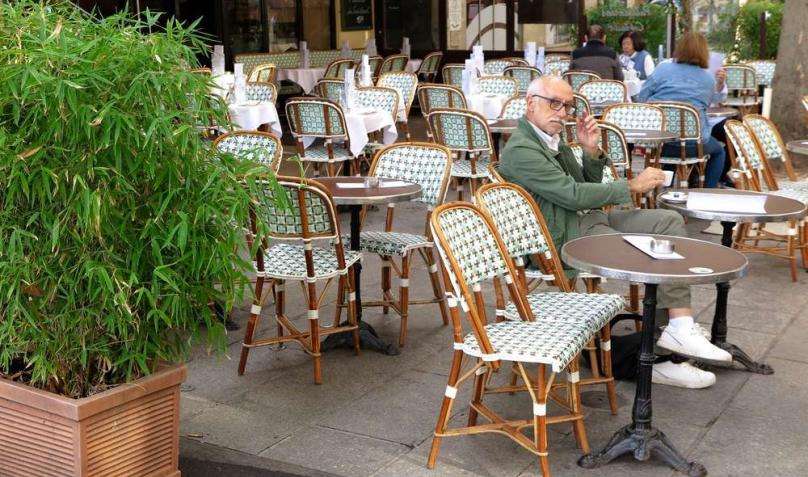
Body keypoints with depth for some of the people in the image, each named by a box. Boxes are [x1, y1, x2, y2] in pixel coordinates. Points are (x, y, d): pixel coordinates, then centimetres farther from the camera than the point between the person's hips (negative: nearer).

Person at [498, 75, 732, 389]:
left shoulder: (553, 140, 17)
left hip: (590, 219, 10)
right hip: (564, 237, -10)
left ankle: (681, 326, -14)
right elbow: (573, 195, -19)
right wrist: (632, 186, -11)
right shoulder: (520, 150, -14)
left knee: (670, 221, -5)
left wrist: (592, 152, 1)